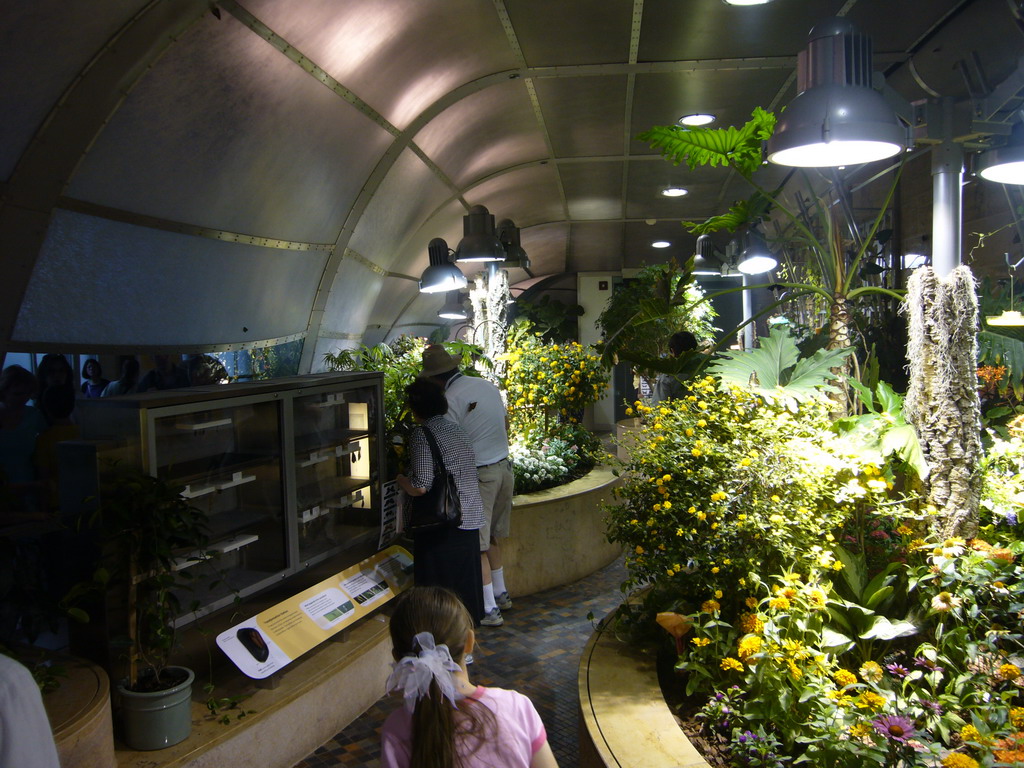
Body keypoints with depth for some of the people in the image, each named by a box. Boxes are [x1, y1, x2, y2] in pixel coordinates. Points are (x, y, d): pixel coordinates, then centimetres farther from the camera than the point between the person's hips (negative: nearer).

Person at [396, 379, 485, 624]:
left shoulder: (422, 434, -13)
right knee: (465, 580, 18)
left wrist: (398, 478, 1)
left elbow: (420, 487, -20)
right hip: (470, 518, 8)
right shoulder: (454, 428, 10)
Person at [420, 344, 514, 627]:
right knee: (492, 535, 22)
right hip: (504, 467, 8)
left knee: (477, 544, 1)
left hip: (478, 476, -8)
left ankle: (490, 610, 5)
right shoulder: (487, 385, 7)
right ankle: (501, 594, 32)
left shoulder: (450, 400, -17)